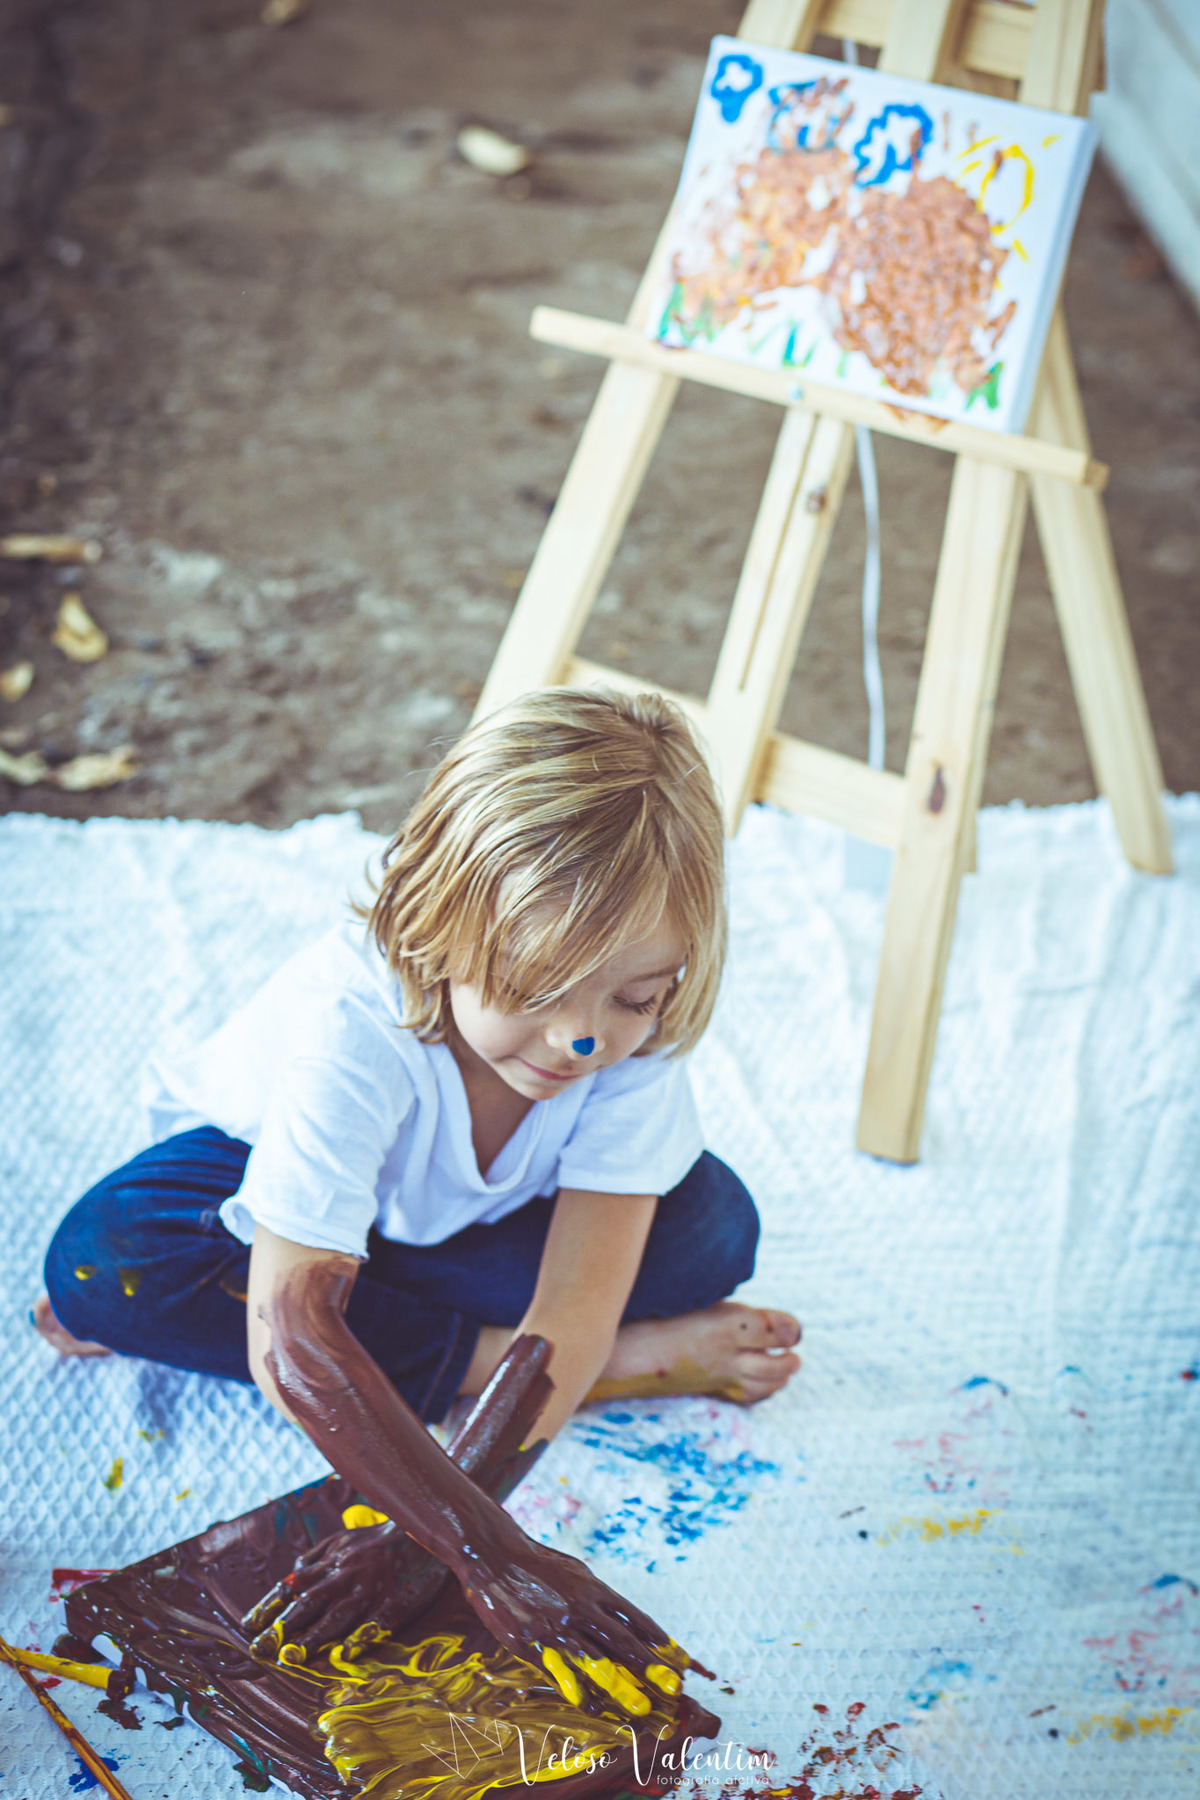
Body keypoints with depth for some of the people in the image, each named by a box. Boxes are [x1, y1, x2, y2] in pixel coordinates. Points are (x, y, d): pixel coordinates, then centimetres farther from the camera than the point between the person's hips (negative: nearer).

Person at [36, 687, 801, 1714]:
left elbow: (578, 1302, -37)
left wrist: (418, 1528, -47)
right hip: (260, 1164, 0)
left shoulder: (639, 1041, -31)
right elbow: (289, 1341, -48)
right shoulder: (356, 1025, -42)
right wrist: (484, 1550, -54)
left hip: (470, 1212, 1)